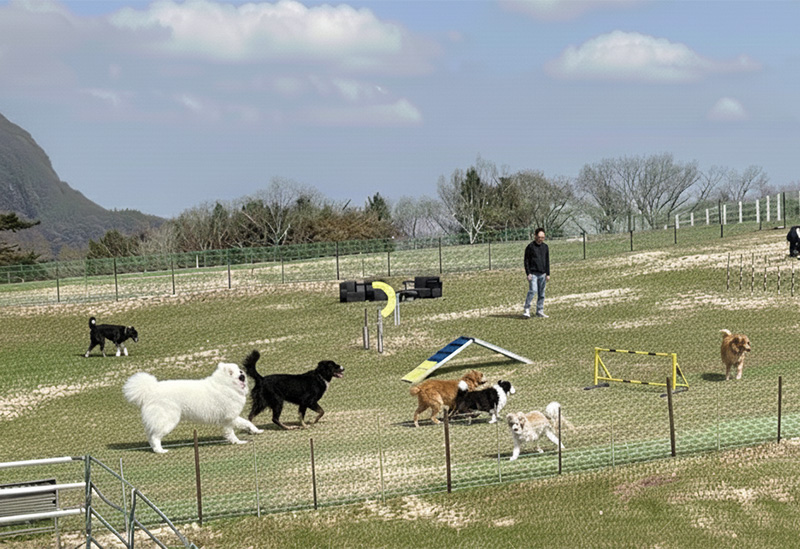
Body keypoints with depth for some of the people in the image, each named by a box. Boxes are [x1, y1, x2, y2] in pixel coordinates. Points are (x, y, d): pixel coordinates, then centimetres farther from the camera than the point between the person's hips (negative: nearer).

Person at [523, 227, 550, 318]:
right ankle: (526, 310, -13)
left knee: (541, 293, 6)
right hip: (533, 273, -5)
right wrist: (528, 273, -11)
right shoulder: (530, 247, -3)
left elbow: (547, 261, 17)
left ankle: (540, 311, 14)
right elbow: (526, 261, -3)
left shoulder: (545, 247, 12)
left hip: (542, 274, 5)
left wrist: (548, 274, 12)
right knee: (532, 290, -18)